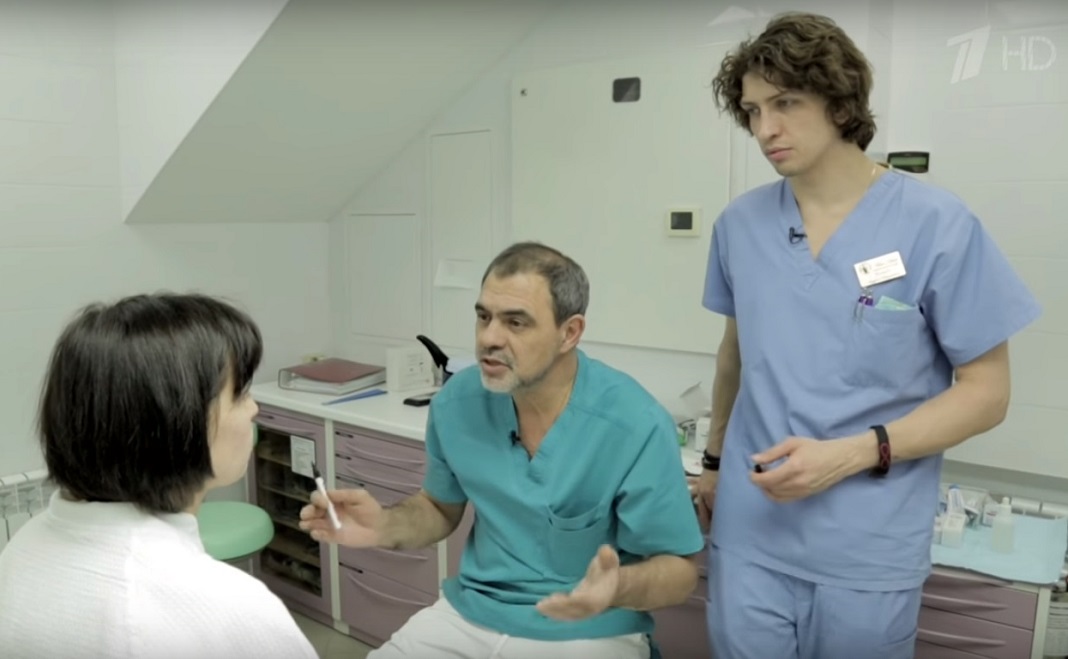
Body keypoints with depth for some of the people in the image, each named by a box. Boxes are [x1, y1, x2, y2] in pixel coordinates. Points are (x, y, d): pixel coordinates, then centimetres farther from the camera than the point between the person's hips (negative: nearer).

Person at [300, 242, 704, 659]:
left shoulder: (636, 427, -21)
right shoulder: (456, 401, -7)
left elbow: (679, 569, -12)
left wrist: (619, 588, -32)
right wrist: (387, 526, -10)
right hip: (469, 616, 4)